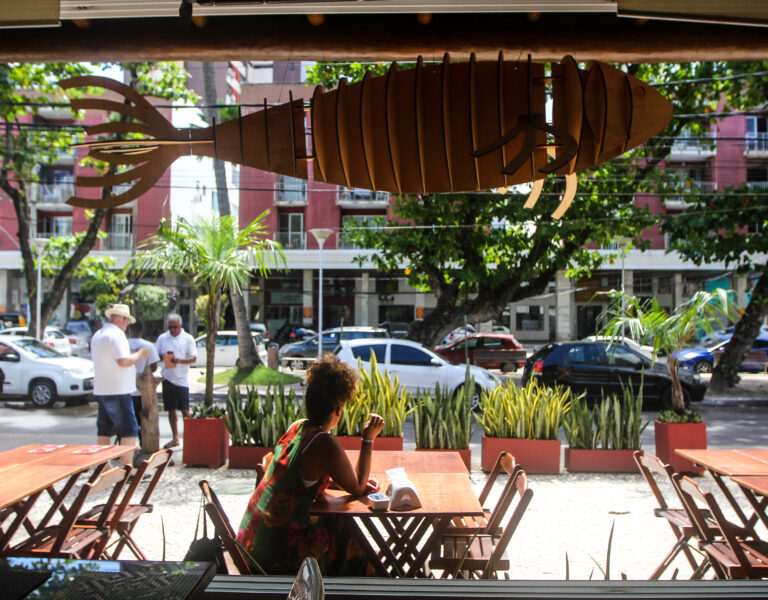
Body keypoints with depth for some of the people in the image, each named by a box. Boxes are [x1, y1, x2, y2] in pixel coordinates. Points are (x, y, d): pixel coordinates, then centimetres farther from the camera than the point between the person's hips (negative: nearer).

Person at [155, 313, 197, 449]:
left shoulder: (188, 338, 1)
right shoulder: (162, 338, 10)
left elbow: (193, 358, -3)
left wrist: (179, 360, -21)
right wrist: (162, 356, -13)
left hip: (182, 379, -3)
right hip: (167, 378, 3)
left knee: (185, 410, -6)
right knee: (171, 410, 8)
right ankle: (175, 438, 17)